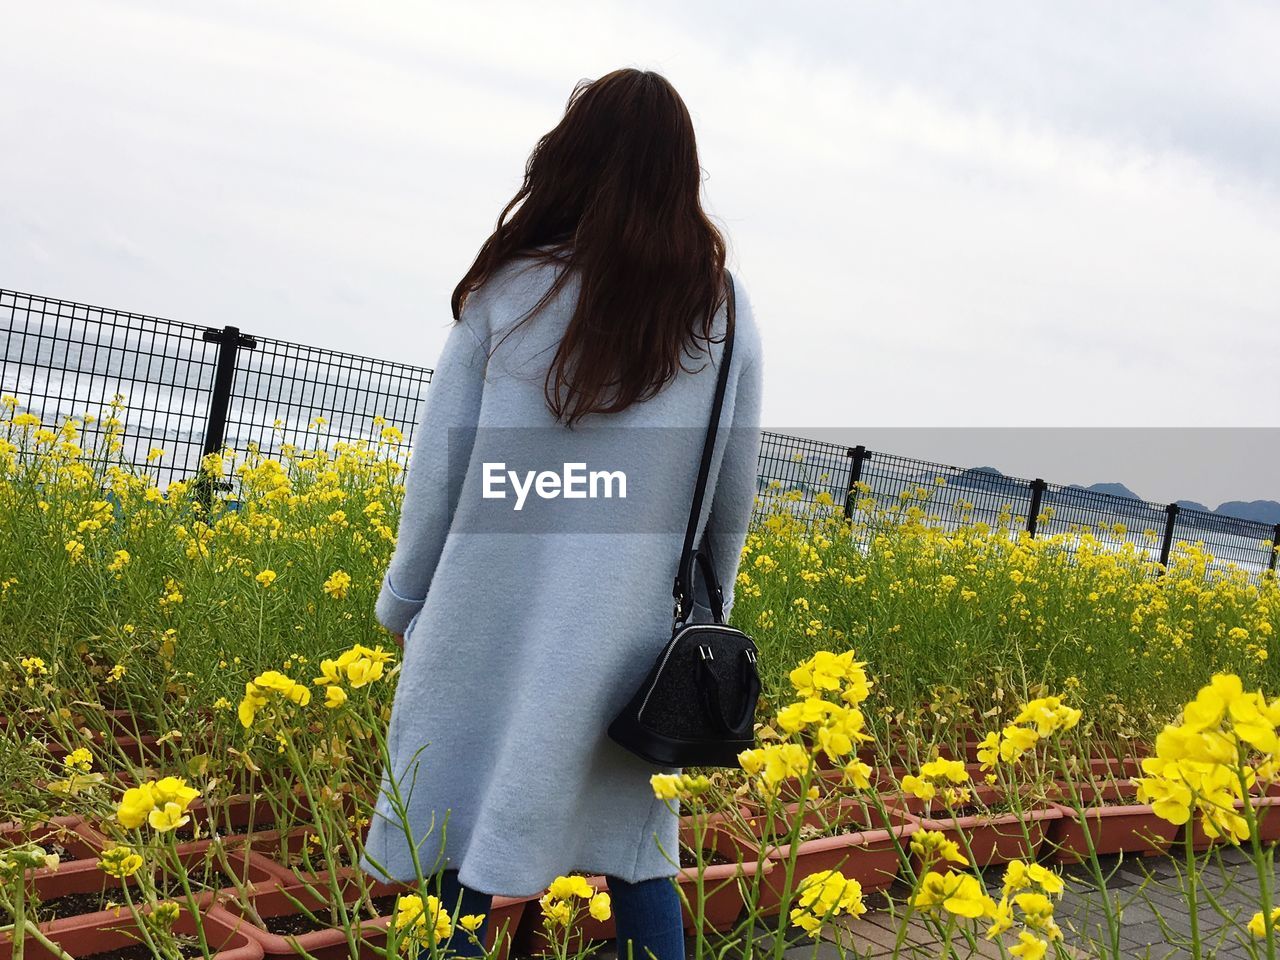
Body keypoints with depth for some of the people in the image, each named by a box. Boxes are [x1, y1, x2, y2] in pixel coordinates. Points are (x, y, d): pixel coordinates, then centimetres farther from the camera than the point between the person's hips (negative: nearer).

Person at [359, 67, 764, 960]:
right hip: (632, 641, 2)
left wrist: (406, 603, 10)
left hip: (494, 625, -1)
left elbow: (441, 466, -2)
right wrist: (704, 617, 18)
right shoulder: (725, 312, 0)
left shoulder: (509, 290, -5)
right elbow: (734, 494, 5)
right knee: (639, 858, 15)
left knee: (456, 856, 9)